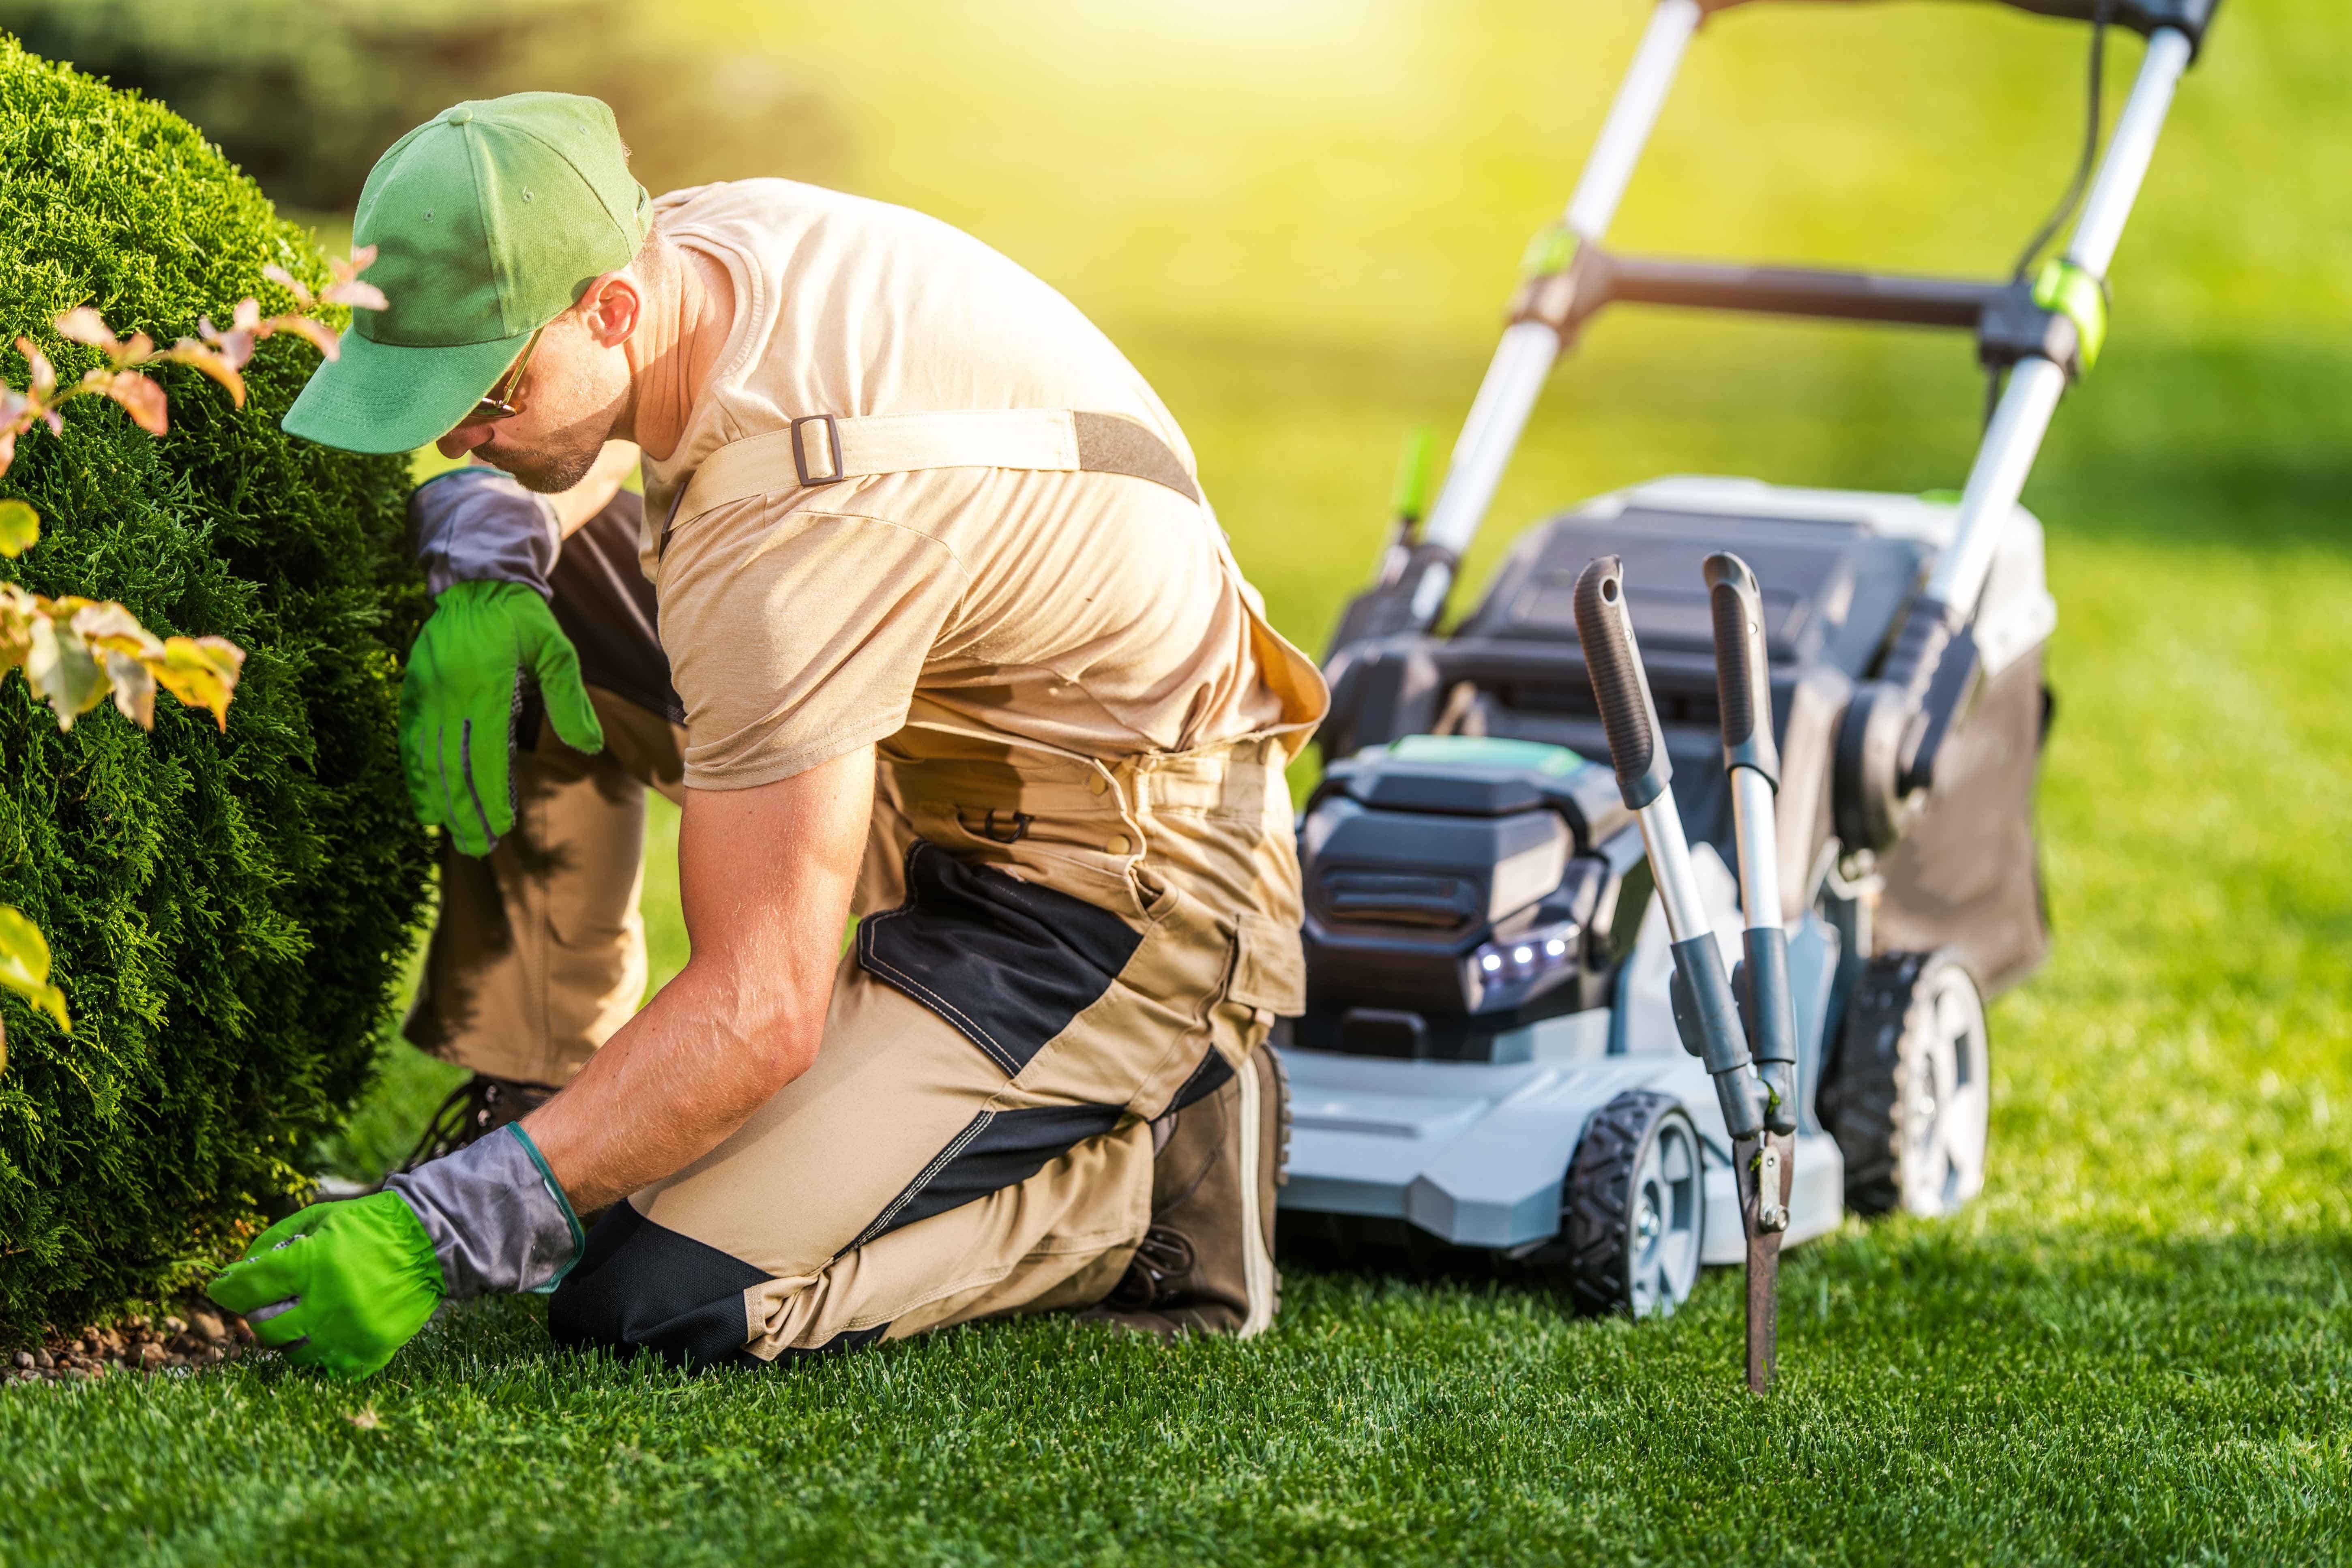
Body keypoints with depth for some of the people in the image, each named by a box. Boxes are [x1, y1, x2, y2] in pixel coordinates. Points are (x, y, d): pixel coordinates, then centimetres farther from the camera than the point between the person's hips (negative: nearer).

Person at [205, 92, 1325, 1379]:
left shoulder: (792, 518, -34)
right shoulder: (705, 235, -9)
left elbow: (760, 1011, -34)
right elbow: (543, 463, 16)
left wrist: (441, 1232, -34)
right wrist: (485, 563, -9)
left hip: (1111, 896, -10)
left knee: (665, 1305, -21)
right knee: (507, 595, 4)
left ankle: (1141, 1173, -1)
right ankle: (529, 1101, 12)